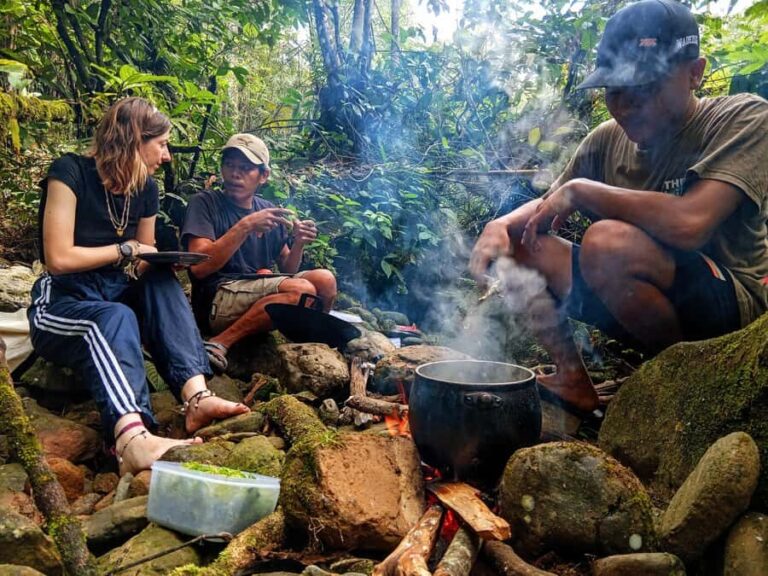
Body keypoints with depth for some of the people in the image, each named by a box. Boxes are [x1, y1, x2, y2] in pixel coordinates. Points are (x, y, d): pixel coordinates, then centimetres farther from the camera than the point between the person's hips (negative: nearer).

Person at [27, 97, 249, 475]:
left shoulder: (146, 188, 4)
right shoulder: (70, 172, -14)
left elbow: (143, 267, 12)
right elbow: (59, 258, -21)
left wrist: (159, 261, -10)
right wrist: (125, 250, -13)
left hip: (118, 297, 6)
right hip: (62, 305, -6)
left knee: (163, 282, -23)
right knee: (114, 317, -38)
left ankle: (196, 396, -41)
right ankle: (132, 438, -64)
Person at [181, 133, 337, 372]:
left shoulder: (269, 212, 15)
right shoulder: (205, 203, -1)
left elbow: (287, 271, 13)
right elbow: (199, 267, -15)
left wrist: (298, 245, -7)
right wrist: (246, 226, -21)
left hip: (261, 294, 5)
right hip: (216, 301, -5)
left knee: (325, 280, -16)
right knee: (302, 290, -27)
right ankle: (219, 344, -20)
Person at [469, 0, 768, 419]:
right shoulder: (607, 140, 2)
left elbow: (689, 224, -31)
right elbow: (546, 207, 10)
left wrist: (581, 190, -20)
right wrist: (502, 225, -14)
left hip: (731, 303, -6)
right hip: (629, 300, 6)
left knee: (608, 240, -34)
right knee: (515, 241, -4)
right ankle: (573, 380, -2)